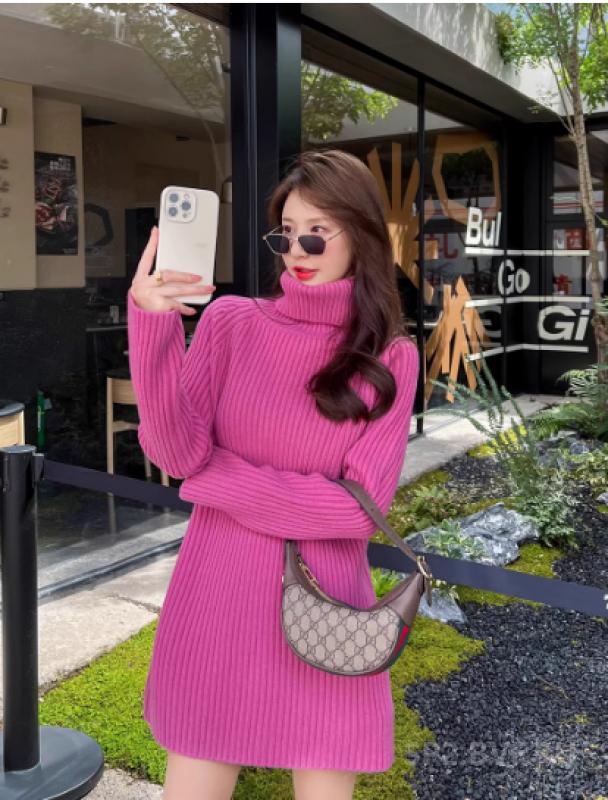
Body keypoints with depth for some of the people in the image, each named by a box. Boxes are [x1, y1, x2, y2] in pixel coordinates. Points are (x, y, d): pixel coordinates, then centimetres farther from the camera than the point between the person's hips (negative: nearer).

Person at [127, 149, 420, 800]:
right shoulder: (231, 321, -2)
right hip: (217, 598, 1)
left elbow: (360, 505, -9)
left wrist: (221, 478, -10)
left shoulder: (392, 359, -2)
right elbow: (176, 454, -12)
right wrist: (153, 325, -23)